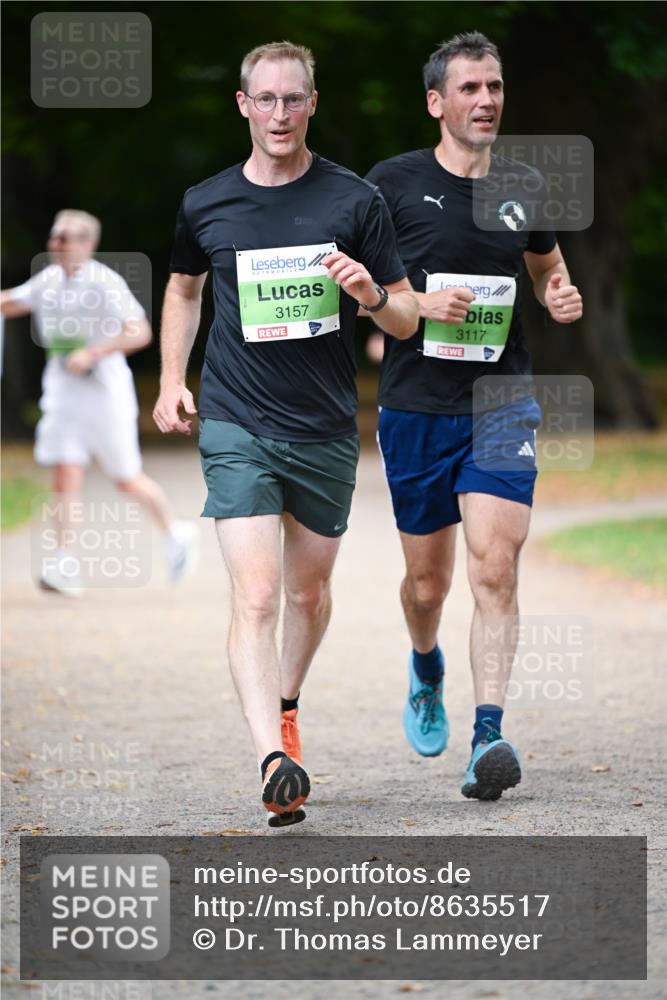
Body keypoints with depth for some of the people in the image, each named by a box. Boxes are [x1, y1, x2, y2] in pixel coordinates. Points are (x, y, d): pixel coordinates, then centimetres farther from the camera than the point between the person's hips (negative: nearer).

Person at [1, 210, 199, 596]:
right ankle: (66, 569, -13)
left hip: (105, 393, -5)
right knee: (65, 478, -8)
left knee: (127, 480, 7)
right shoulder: (49, 280, 6)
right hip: (63, 394, 5)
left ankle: (177, 534, 32)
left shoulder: (105, 283, -16)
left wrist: (92, 353, -30)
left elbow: (140, 332, -23)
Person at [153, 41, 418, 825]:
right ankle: (273, 758, -25)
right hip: (236, 428, -1)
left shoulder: (355, 201, -2)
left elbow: (406, 319, 3)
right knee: (256, 594, -16)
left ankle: (285, 707, 42)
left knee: (309, 589, 16)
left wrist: (372, 294, -19)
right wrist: (172, 379, 11)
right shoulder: (205, 204, 1)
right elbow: (183, 288, 22)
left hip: (326, 429, 1)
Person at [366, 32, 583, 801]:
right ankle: (426, 670, 43)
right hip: (416, 408, -1)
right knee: (427, 581, 9)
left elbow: (545, 263, 24)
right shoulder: (393, 182, -3)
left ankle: (487, 737, -19)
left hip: (501, 401, 1)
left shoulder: (523, 186, 7)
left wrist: (561, 297, 2)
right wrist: (415, 301, -16)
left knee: (495, 568, -15)